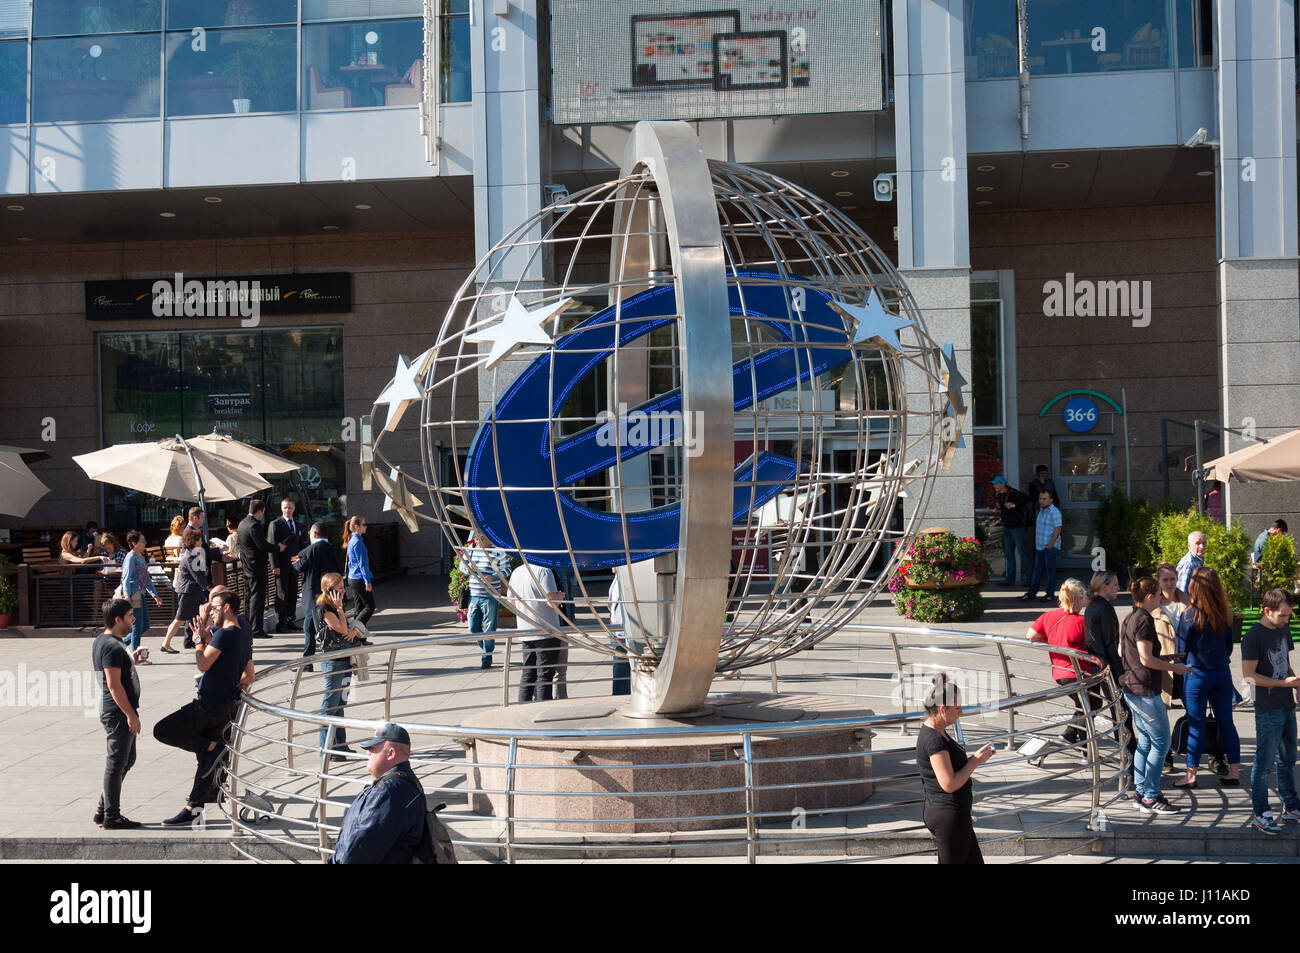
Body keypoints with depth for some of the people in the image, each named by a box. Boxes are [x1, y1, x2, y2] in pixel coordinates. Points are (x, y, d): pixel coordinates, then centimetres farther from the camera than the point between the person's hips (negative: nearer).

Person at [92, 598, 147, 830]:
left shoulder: (102, 641, 13)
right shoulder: (112, 647, -19)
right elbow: (114, 685, -22)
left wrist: (131, 660, 15)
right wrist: (131, 714, -21)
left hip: (116, 712, 11)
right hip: (118, 713, -11)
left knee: (127, 760, 18)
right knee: (116, 764, -3)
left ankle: (103, 810, 24)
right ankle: (111, 817, 5)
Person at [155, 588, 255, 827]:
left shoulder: (224, 634, -13)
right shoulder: (244, 639, 16)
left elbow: (203, 664, -15)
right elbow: (249, 677, 21)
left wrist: (200, 640, -1)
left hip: (210, 704, -10)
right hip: (227, 706, 10)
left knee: (162, 731, -10)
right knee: (206, 761, 12)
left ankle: (213, 747, -10)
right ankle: (193, 809, 15)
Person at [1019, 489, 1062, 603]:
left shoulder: (1054, 512, -13)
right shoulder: (1041, 511, 15)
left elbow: (1057, 529, -17)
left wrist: (1050, 544, -18)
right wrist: (1036, 541, 16)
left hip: (1050, 547, -8)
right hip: (1040, 547, 8)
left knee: (1050, 570, -2)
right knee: (1037, 570, 12)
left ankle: (1050, 594, 5)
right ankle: (1032, 593, 17)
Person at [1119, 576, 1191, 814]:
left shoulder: (1129, 619, 11)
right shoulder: (1143, 620, -18)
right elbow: (1147, 659, -21)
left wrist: (1162, 659, 23)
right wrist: (1174, 667, -9)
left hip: (1130, 687, 10)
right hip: (1145, 690, -10)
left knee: (1145, 741, 16)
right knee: (1161, 742, -3)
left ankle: (1140, 792, 20)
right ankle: (1150, 798, 0)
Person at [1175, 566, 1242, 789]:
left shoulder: (1190, 616, -14)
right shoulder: (1225, 614, 1)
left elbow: (1181, 650, -8)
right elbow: (1229, 645, 11)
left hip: (1197, 675, -5)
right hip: (1223, 674, 5)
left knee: (1196, 725, 1)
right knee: (1226, 723, 10)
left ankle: (1191, 775, 7)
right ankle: (1233, 773, 13)